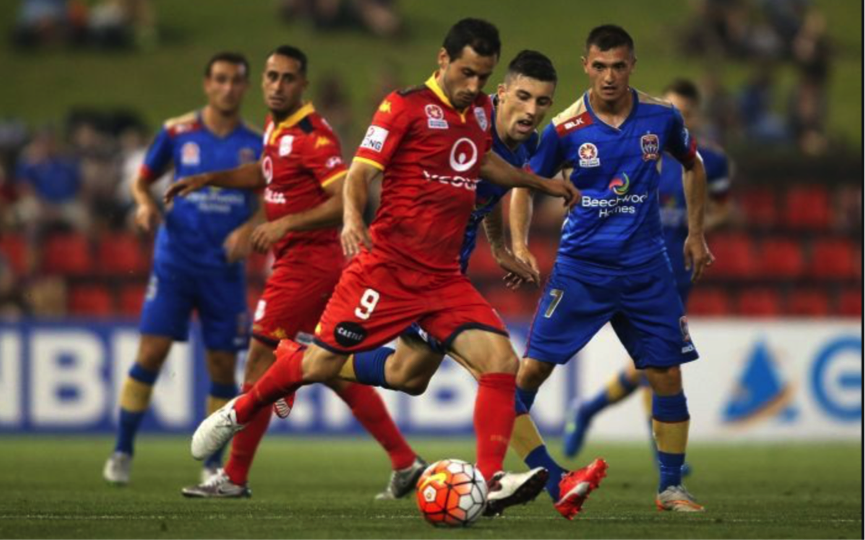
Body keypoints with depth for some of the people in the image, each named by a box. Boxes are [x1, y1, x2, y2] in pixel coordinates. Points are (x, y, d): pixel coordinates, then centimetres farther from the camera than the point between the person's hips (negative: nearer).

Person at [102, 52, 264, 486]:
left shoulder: (256, 145, 3)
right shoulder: (177, 132, 2)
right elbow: (142, 180, 13)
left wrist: (249, 229, -11)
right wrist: (146, 204, -8)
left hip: (224, 269, 1)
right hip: (175, 262, -1)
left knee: (222, 366, 1)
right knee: (151, 352, -10)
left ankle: (213, 463, 15)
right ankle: (122, 451, 1)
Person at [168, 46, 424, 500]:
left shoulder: (311, 135, -18)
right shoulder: (276, 128, 11)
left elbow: (347, 198, -24)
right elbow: (266, 173, 32)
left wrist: (288, 223, -29)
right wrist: (208, 179, 23)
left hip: (306, 265, -10)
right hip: (306, 265, 10)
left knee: (260, 362, -5)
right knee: (339, 372, 12)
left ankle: (234, 478, 2)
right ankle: (405, 464, 14)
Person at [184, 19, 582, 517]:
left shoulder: (481, 111, 12)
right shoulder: (406, 107, -8)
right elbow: (360, 174, -12)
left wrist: (543, 184, 38)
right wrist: (353, 220, -30)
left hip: (444, 278, 5)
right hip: (387, 266, -5)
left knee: (501, 360, -13)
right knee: (323, 363, -2)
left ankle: (492, 482, -14)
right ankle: (238, 414, 25)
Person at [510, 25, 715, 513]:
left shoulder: (661, 117, -3)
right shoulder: (565, 128, -8)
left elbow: (693, 165, 16)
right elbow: (526, 185, 4)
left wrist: (696, 235, 14)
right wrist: (520, 244, -10)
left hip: (646, 268, 2)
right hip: (581, 266, -1)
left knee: (668, 376, 0)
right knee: (533, 367, -8)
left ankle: (672, 487, 13)